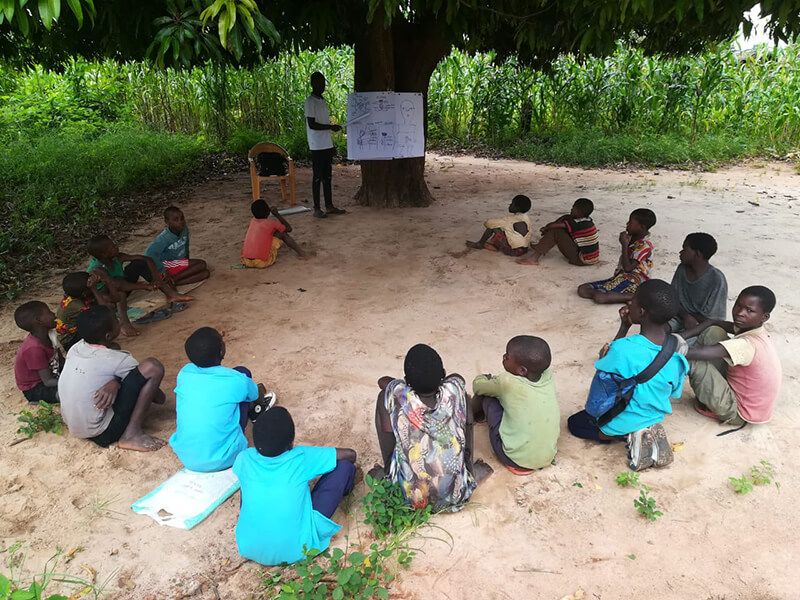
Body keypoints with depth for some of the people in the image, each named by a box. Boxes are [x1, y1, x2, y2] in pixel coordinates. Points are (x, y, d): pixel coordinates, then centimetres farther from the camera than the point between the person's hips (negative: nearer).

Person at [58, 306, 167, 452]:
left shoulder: (76, 348, 0)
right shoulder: (116, 359, -18)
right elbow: (145, 379, -7)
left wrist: (114, 383, -8)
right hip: (103, 433, -8)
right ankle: (132, 434, -14)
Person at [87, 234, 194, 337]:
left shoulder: (116, 258, -12)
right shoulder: (96, 270, -30)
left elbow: (147, 259, -14)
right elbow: (117, 285, -47)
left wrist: (156, 279, -27)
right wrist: (146, 286, -45)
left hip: (120, 294, 7)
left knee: (139, 263, -8)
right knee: (118, 281, -37)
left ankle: (171, 294, -21)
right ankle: (124, 322, -51)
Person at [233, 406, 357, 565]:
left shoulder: (245, 458, -10)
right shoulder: (301, 458, -17)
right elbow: (350, 454, -3)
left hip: (250, 550, 4)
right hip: (297, 551, -3)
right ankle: (343, 488, 36)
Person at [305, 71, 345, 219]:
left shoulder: (323, 101, 17)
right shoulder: (310, 102, -9)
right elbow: (312, 124, -17)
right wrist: (331, 127, -23)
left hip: (327, 145, 8)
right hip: (317, 146, -8)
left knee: (327, 176, 10)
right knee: (317, 177, -4)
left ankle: (329, 206, 16)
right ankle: (317, 208, 1)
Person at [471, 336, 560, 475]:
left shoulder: (508, 382, -20)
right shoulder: (547, 376, -7)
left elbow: (478, 386, 0)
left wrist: (487, 379, 22)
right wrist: (497, 383, 19)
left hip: (516, 459, -5)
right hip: (548, 457, 6)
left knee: (487, 396, 5)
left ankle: (473, 414, 36)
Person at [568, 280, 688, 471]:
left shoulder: (622, 349, -33)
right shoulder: (677, 353, -16)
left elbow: (602, 364, -10)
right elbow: (673, 392, -2)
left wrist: (624, 328, -14)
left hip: (621, 423, -4)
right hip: (655, 418, 4)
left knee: (574, 422, 22)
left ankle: (628, 436, 4)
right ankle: (649, 432, 9)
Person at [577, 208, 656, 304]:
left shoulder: (645, 245, -13)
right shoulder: (633, 239, 13)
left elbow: (627, 268, -21)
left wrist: (624, 245, -15)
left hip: (632, 282, -9)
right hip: (619, 277, 9)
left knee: (600, 297, -32)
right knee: (582, 289, -9)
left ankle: (633, 298, -18)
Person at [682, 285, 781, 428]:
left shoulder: (748, 345, -32)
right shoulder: (750, 327, -6)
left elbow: (700, 353, -42)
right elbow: (713, 323, 1)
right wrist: (679, 337, -13)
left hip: (738, 413, -9)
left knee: (694, 361, -26)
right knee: (713, 332, -2)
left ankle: (704, 401, 5)